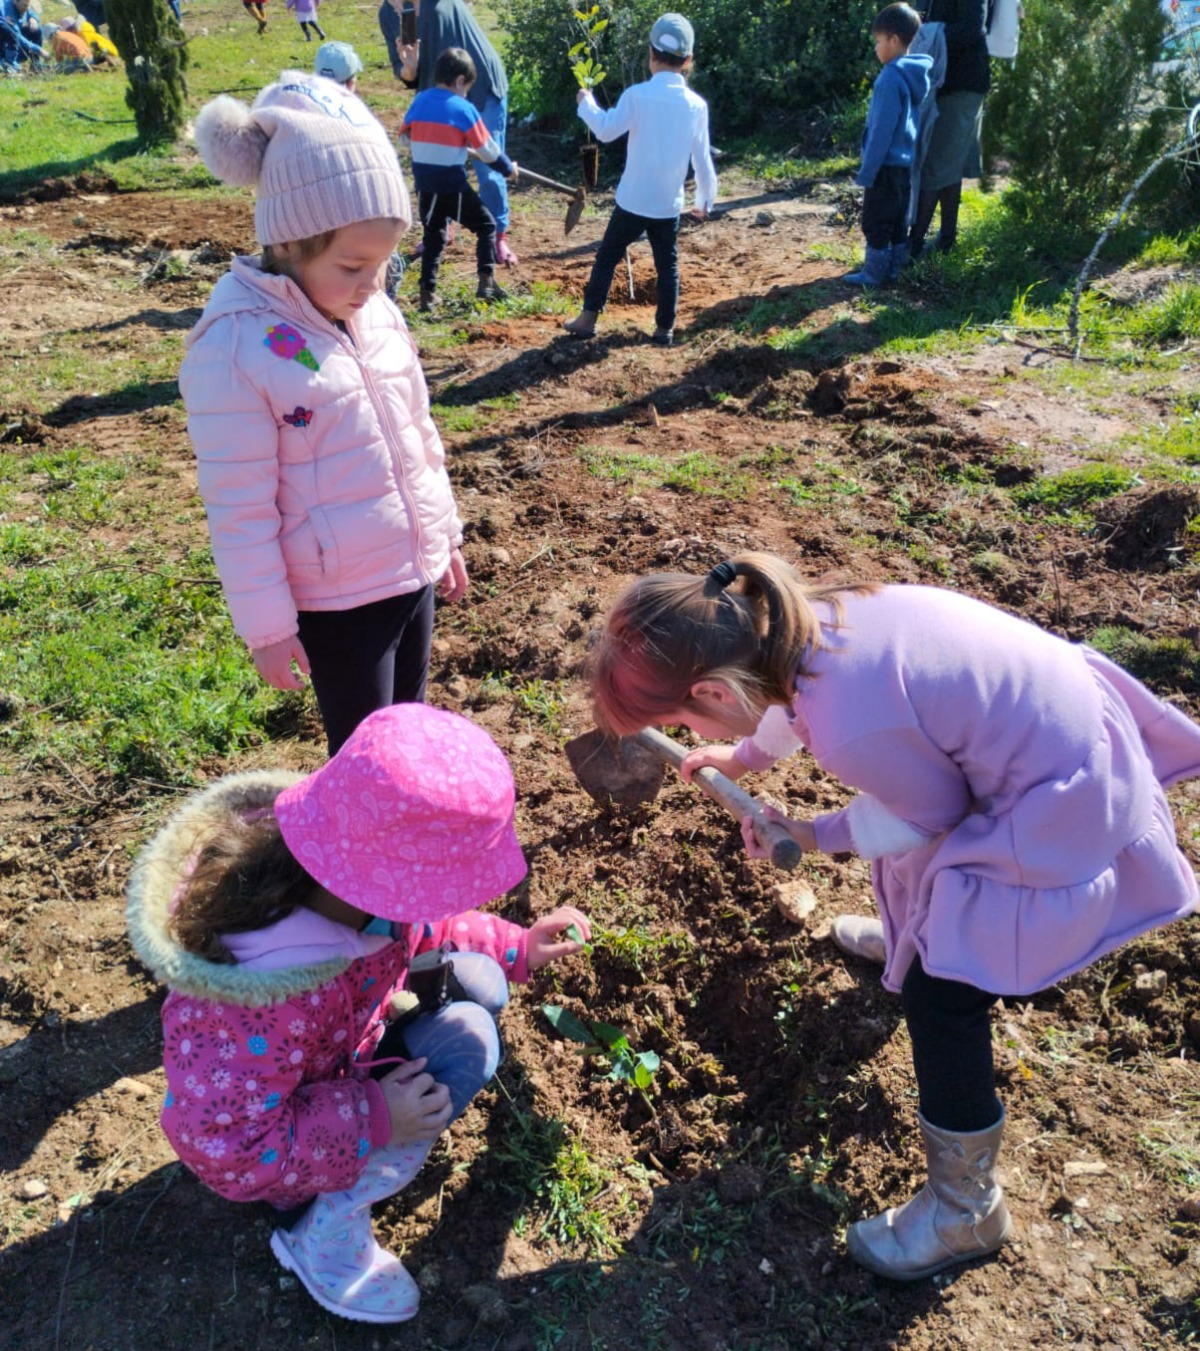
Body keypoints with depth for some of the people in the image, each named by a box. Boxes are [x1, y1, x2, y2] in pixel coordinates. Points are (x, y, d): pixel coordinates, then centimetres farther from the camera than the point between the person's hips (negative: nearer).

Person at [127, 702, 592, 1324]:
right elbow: (224, 1142, -32)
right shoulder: (267, 999, -44)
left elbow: (412, 931, 0)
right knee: (463, 1043, -23)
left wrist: (517, 947, -4)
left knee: (475, 980, -5)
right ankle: (327, 1231, -7)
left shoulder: (357, 881, -23)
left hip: (330, 1049, 7)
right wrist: (370, 1119, -31)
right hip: (258, 1127, -7)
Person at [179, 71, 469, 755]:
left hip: (415, 571, 7)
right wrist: (267, 627, -12)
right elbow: (240, 510, -16)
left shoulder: (374, 311, 2)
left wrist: (446, 535, 18)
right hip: (337, 599, -6)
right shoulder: (237, 347, -19)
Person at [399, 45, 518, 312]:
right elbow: (487, 150, -5)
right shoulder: (464, 109, -9)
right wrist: (508, 168, 12)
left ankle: (428, 292, 12)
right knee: (486, 225, 13)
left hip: (424, 185, 5)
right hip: (453, 186, -5)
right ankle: (486, 281, 5)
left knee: (433, 235, 19)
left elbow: (405, 135, 16)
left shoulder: (419, 102, 4)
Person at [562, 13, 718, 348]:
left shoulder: (637, 95, -13)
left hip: (633, 201, -2)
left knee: (607, 257, 12)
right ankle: (665, 328, 16)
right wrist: (705, 200, 15)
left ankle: (588, 319, 11)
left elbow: (606, 130, -11)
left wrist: (586, 103, 7)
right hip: (669, 205, 2)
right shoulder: (697, 105, -2)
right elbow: (703, 160, 3)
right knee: (667, 267, 14)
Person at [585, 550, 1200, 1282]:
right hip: (1048, 718, 9)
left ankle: (967, 1209, 21)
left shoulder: (852, 730, -37)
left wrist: (820, 836, -2)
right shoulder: (805, 622, -13)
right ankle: (913, 934, 67)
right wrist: (743, 755, 26)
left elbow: (933, 813, -15)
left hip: (1061, 809, -9)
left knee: (941, 995, 0)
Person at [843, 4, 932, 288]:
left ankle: (873, 274, 5)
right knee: (899, 220, 14)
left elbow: (882, 129, -20)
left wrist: (866, 171, -16)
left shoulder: (891, 77, -18)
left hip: (887, 164, -9)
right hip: (906, 162, 9)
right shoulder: (917, 75, 10)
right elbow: (910, 123, 15)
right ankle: (893, 269, 21)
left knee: (876, 222, 0)